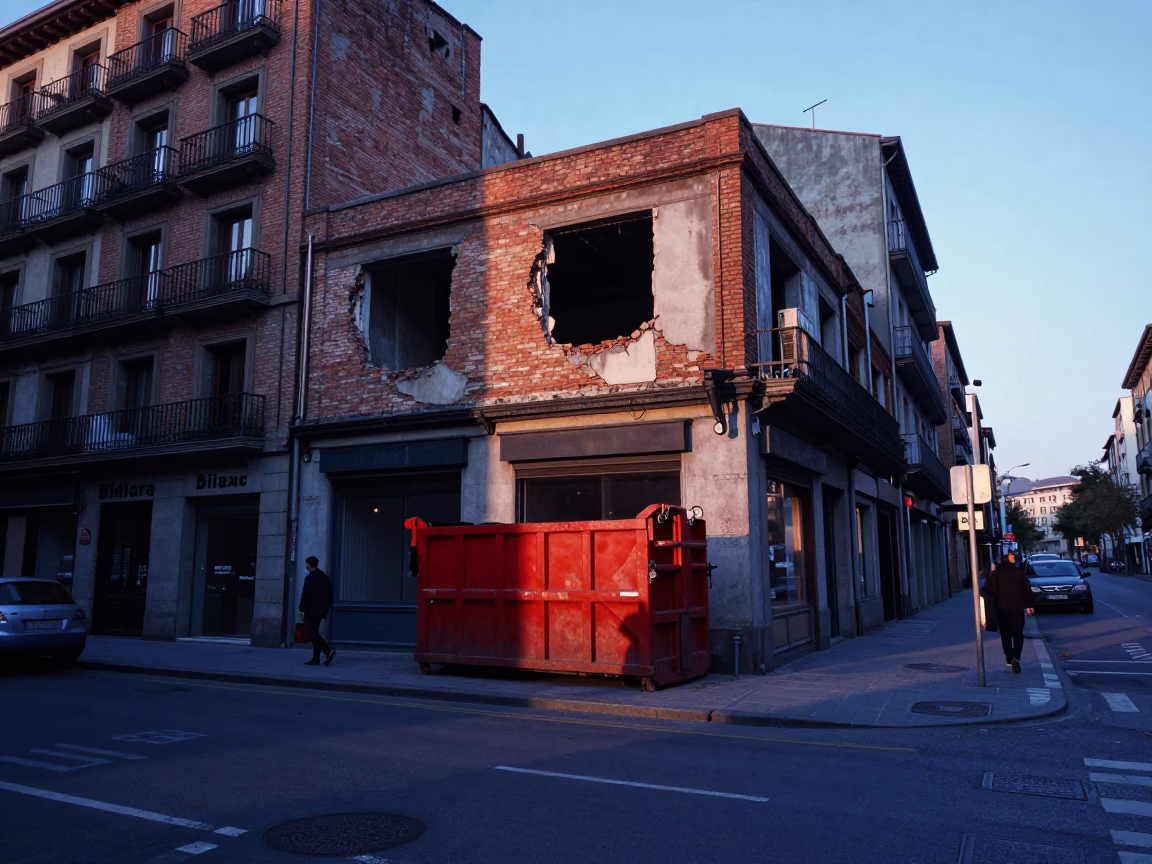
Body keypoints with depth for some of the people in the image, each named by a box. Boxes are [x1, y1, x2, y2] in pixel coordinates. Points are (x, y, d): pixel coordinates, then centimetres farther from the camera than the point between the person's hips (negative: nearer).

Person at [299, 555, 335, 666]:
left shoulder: (309, 577, -12)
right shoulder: (325, 576, 11)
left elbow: (305, 595, -15)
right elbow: (330, 594, 14)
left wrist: (302, 609, -11)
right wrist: (328, 607, 18)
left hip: (310, 610, -8)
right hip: (321, 610, 8)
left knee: (314, 634, -5)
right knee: (314, 633, 14)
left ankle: (328, 651, -20)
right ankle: (315, 659, 12)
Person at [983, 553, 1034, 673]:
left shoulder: (995, 574, -3)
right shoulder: (1019, 572, 1)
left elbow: (990, 590, -7)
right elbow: (1027, 590, 2)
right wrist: (1029, 605, 8)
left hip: (1002, 609, -1)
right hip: (1017, 608, 1)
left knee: (1006, 635, 10)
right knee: (1018, 635, 7)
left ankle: (1009, 660, 10)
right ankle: (1016, 657, -13)